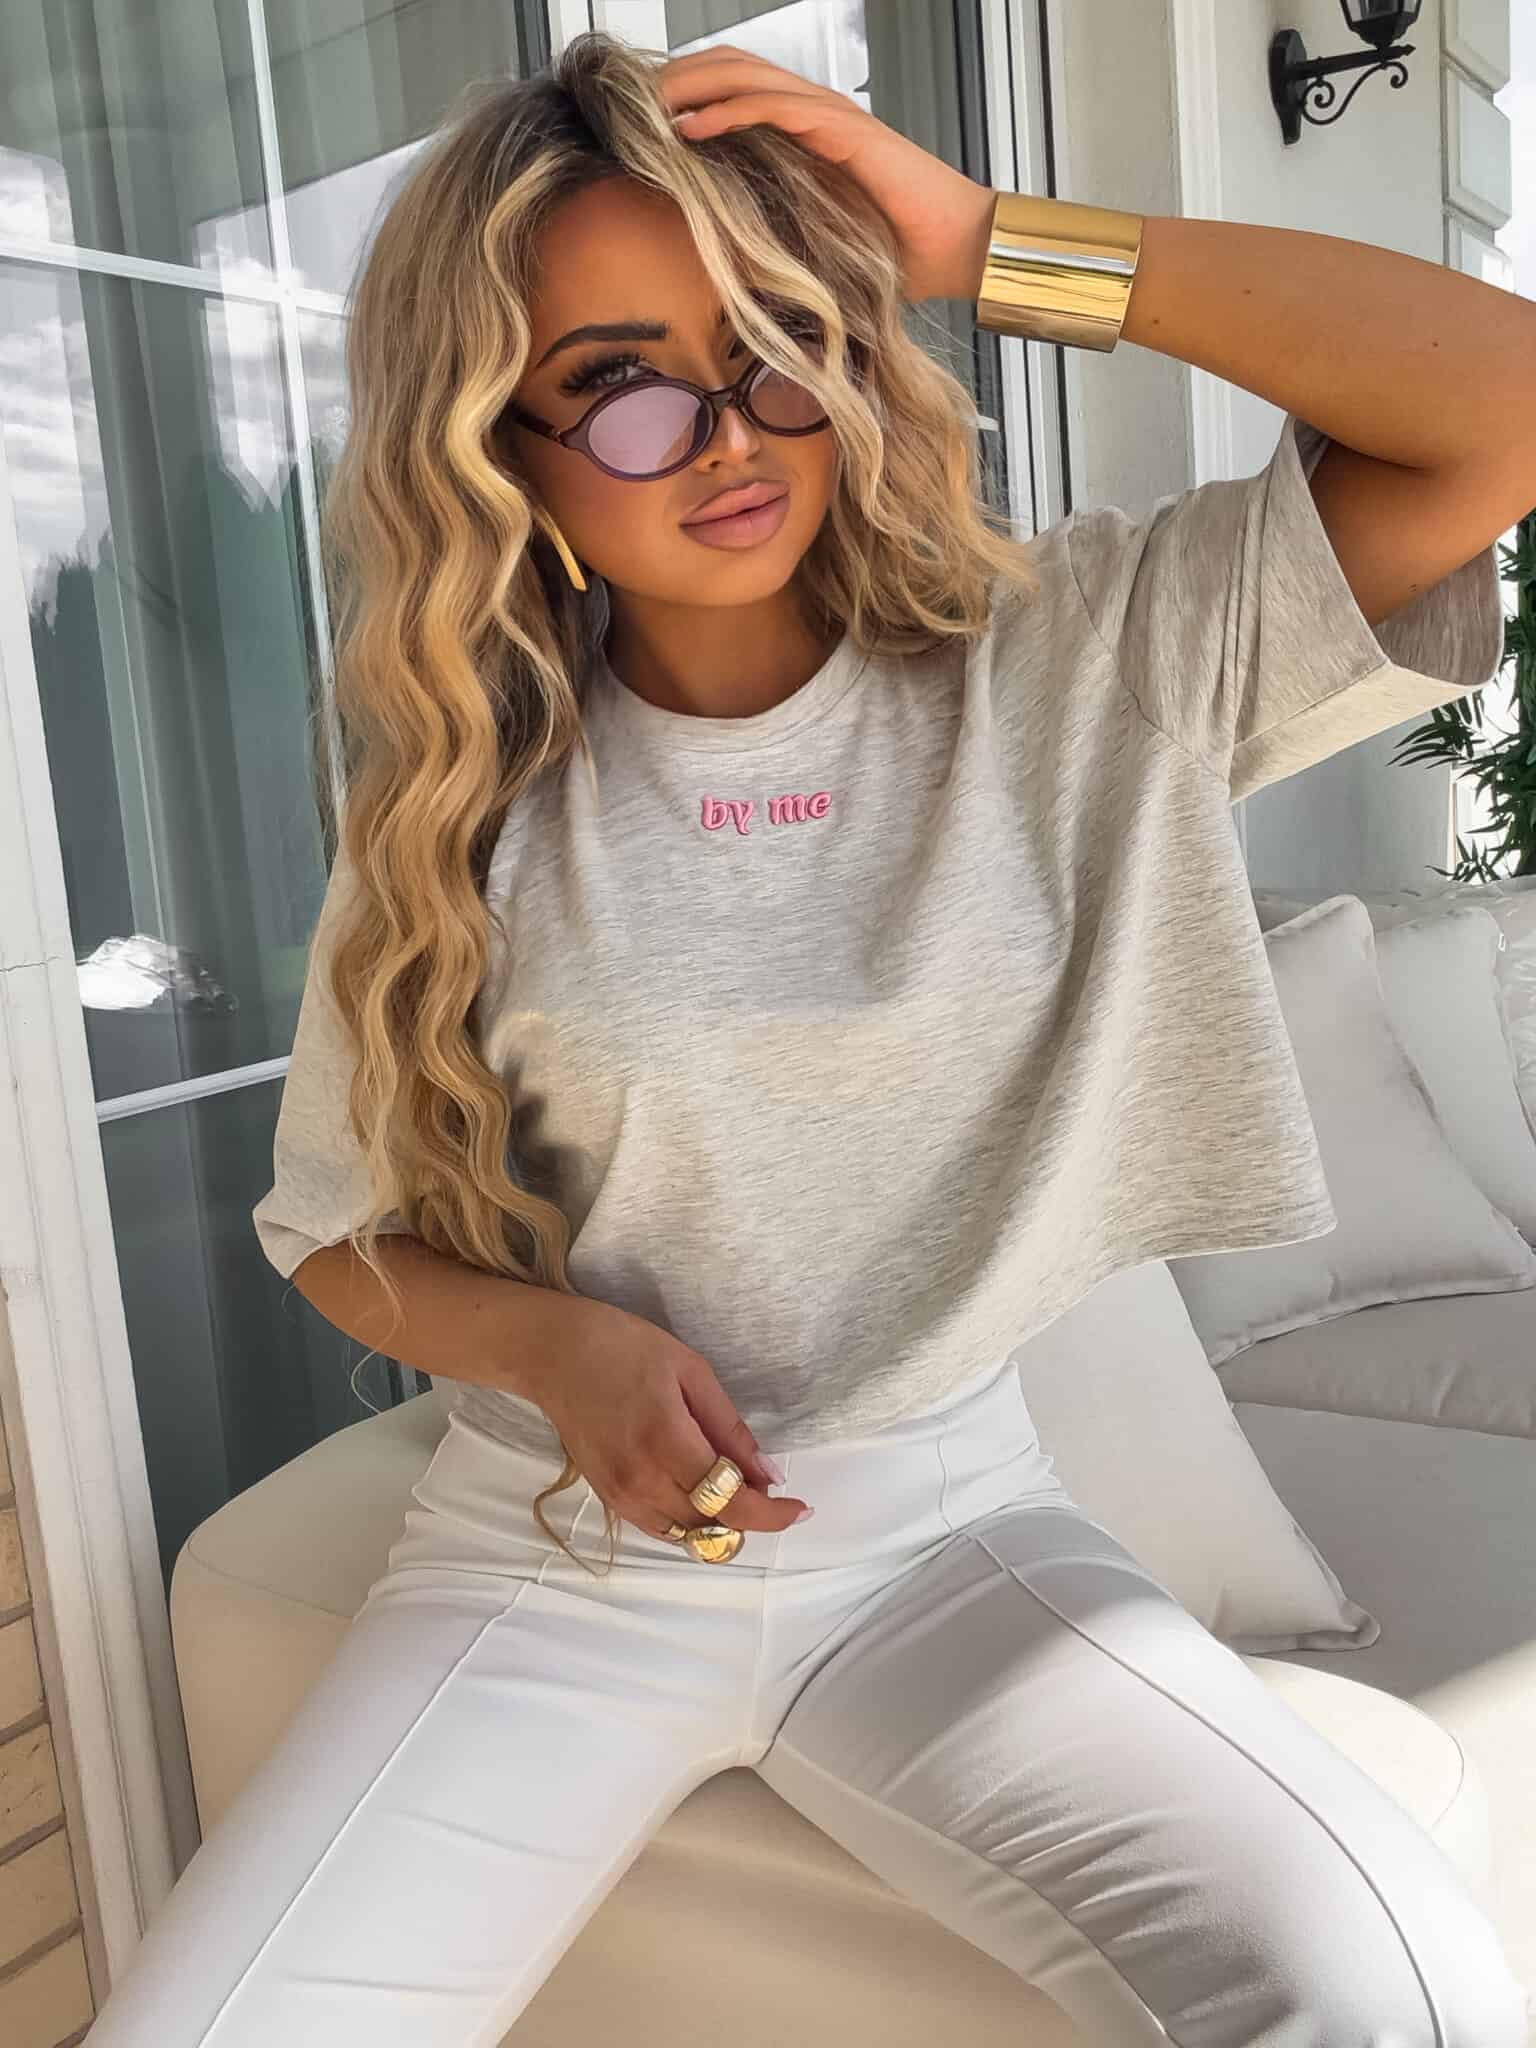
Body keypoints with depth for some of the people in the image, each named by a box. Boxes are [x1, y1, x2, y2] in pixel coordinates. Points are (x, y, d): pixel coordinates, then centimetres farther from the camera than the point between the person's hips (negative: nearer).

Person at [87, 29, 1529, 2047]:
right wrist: (557, 1347, -15)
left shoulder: (1086, 660, -6)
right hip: (548, 1551, 2)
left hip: (948, 1522, 0)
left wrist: (989, 240, -14)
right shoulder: (464, 810, -3)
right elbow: (336, 1232, 7)